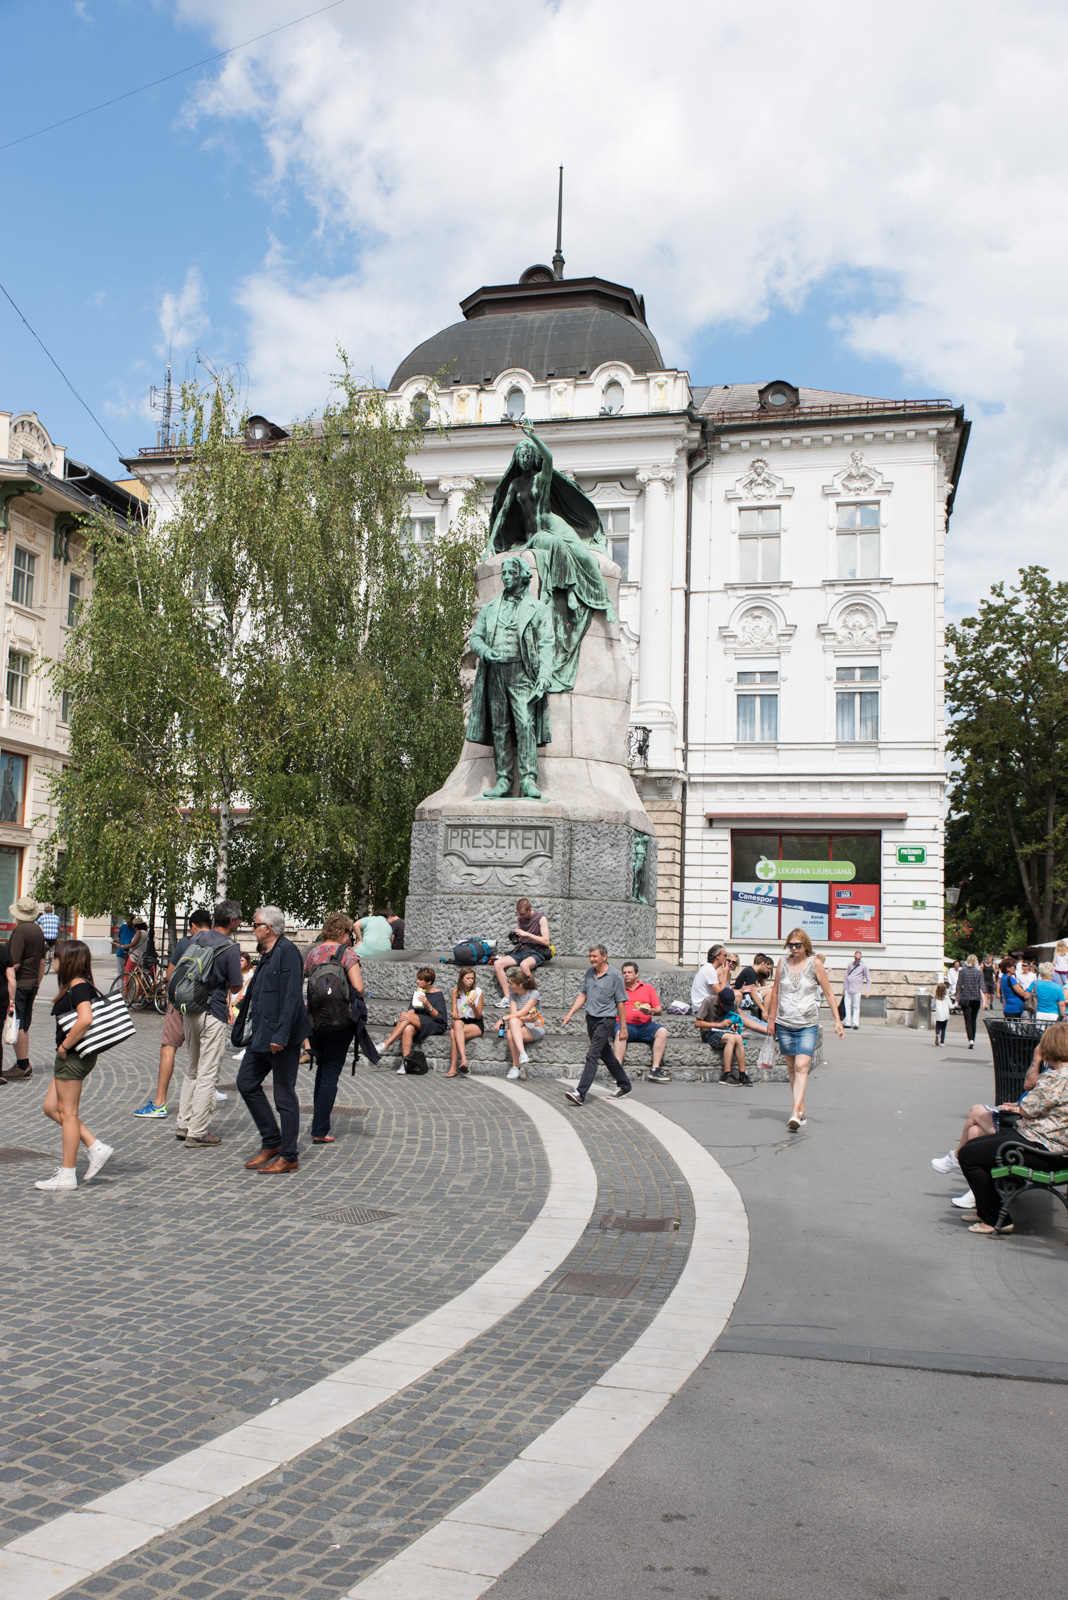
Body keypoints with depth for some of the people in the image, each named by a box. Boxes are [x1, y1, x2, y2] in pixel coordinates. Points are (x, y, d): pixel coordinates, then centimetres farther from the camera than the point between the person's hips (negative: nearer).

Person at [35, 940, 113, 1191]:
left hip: (73, 1057, -10)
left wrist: (64, 1046, -21)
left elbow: (85, 1019, -32)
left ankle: (67, 1174, 7)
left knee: (68, 1113, -2)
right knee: (51, 1107, 15)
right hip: (71, 1058, 10)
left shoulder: (77, 985, -17)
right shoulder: (84, 985, 12)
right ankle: (95, 1147, 13)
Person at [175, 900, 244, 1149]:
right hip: (213, 1015, -7)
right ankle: (197, 1133, 1)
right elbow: (235, 988, -8)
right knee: (207, 1075, -1)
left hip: (190, 1010, 7)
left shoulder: (196, 938, 6)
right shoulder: (230, 949, -14)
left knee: (192, 1070, 19)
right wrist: (240, 968, 8)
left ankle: (184, 1125, 23)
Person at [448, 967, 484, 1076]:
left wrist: (473, 1007, -25)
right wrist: (455, 1015, -23)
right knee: (457, 1023, -35)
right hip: (461, 1020, 3)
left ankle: (453, 1067, -36)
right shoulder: (456, 991, 3)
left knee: (453, 1033, -31)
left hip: (476, 1024, -3)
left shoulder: (478, 992, -6)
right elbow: (454, 1012, 1)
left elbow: (478, 1017, -4)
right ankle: (463, 1059, -44)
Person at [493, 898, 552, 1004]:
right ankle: (507, 998, -22)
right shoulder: (520, 919, 13)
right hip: (522, 950, 6)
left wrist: (527, 934, -16)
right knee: (497, 964, -17)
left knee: (524, 964, -40)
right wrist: (516, 937, 0)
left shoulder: (540, 918, -4)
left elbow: (546, 941, -11)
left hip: (537, 952, -6)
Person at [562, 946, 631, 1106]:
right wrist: (570, 1014, 3)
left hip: (606, 1019, -7)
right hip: (591, 1018, 7)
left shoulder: (615, 976, -12)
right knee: (606, 1054, 17)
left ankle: (581, 1093, -18)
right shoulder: (589, 972, 6)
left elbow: (621, 1003, -9)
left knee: (592, 1055, -14)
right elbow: (582, 995, 12)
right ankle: (624, 1085, 33)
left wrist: (623, 1028, -8)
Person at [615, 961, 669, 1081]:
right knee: (620, 1032, -36)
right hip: (625, 1024, -2)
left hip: (645, 1026, 2)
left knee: (662, 1031, -26)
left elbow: (660, 1011, 12)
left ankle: (655, 1070, -27)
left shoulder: (648, 988, 20)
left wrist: (650, 1011, -10)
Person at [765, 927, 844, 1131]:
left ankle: (795, 1113, -21)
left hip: (808, 1024, -3)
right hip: (784, 1024, 3)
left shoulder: (815, 963, -2)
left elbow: (828, 993, 2)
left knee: (801, 1067, -15)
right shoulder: (783, 961, 5)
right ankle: (802, 1111, 18)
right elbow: (775, 991, 13)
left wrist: (837, 1020, -3)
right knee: (791, 1068, 7)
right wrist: (771, 1018, 14)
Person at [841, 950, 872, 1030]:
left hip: (856, 990, -4)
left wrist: (868, 990, -2)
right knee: (847, 1006, 2)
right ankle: (848, 1023, 6)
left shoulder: (864, 965, -1)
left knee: (856, 1007, -3)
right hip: (848, 989, 4)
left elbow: (868, 978, 3)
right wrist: (843, 988, 17)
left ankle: (855, 1024, -1)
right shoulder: (850, 964, 11)